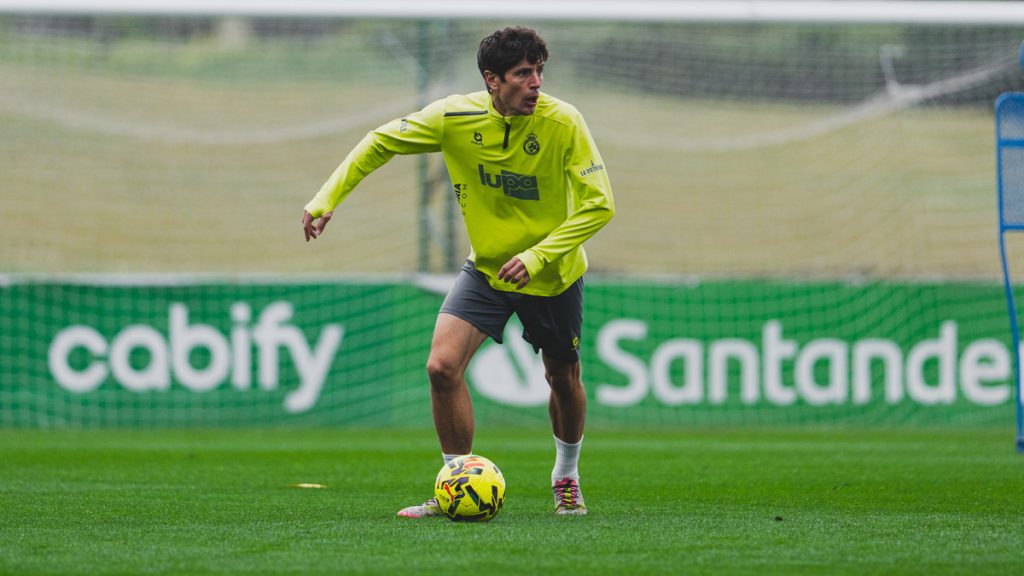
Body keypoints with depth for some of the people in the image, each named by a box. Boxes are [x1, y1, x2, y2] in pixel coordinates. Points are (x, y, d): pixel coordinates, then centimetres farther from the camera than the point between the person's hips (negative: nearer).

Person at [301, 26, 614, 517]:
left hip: (551, 275, -1)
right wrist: (327, 199, -11)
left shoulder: (562, 123, -23)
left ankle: (566, 477, 43)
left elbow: (598, 205, -21)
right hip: (485, 269, 1)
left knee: (563, 379, 14)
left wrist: (538, 255, -30)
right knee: (442, 367, -16)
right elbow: (380, 143, -3)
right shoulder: (456, 117, -17)